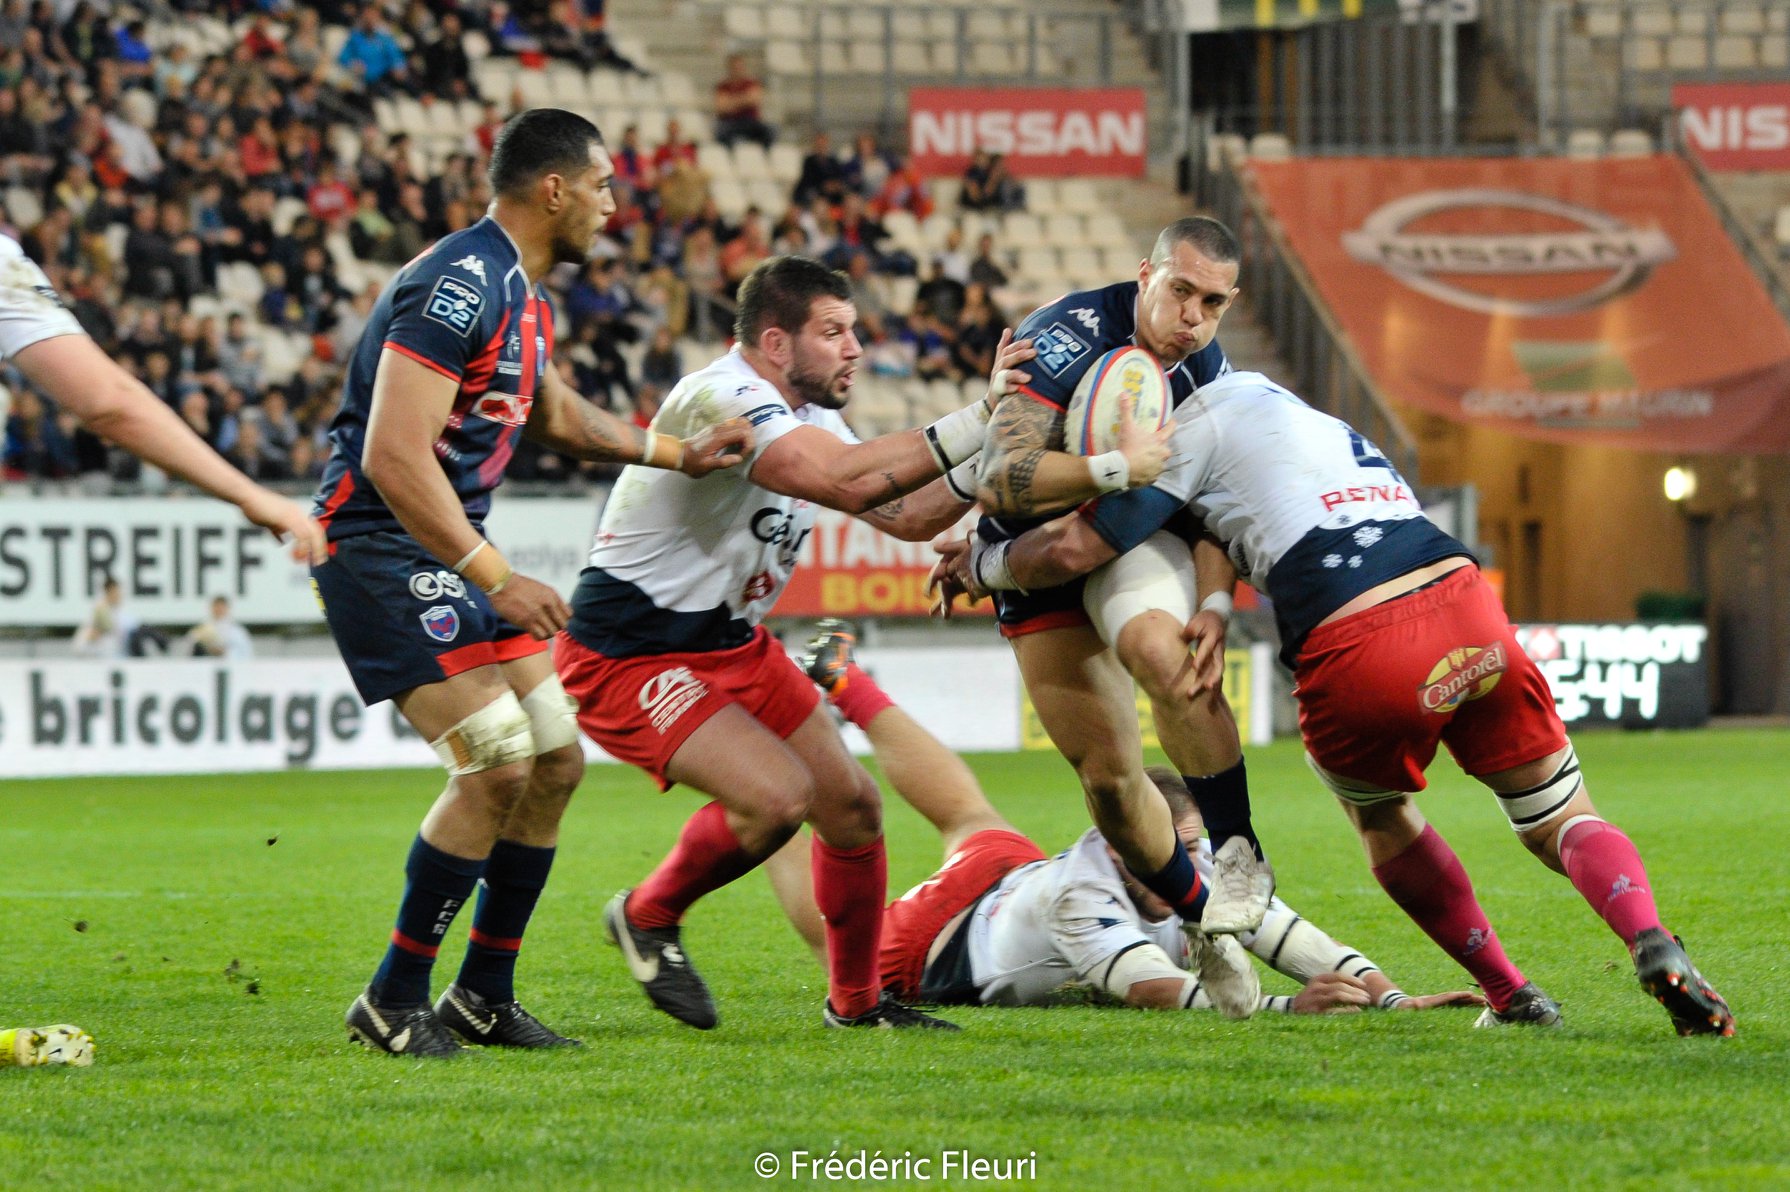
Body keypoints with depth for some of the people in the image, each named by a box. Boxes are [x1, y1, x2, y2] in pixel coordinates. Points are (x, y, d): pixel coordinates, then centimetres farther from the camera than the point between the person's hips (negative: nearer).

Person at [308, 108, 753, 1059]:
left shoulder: (523, 293, 12)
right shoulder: (458, 288, -20)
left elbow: (554, 417, 32)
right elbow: (393, 457, -27)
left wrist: (678, 454, 23)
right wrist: (495, 579, -29)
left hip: (453, 547, 10)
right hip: (381, 545, -10)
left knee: (556, 763, 7)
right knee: (498, 763, -17)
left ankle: (483, 996, 16)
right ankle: (392, 1004, -6)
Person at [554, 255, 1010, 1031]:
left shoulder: (809, 415, 7)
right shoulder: (722, 399, -26)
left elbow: (904, 516, 11)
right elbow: (845, 481, -38)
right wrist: (978, 421, -36)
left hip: (731, 643, 10)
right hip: (624, 658, -10)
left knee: (852, 805, 6)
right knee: (777, 797, -25)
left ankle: (856, 1001, 24)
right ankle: (649, 917, 2)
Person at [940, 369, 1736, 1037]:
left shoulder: (1200, 421, 8)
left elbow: (1073, 550, 6)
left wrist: (979, 563, 23)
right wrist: (1216, 613, 12)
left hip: (1359, 658, -5)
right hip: (1466, 610, 5)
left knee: (1382, 821, 26)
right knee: (1564, 824, 14)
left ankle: (1510, 996, 21)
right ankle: (1650, 941, -16)